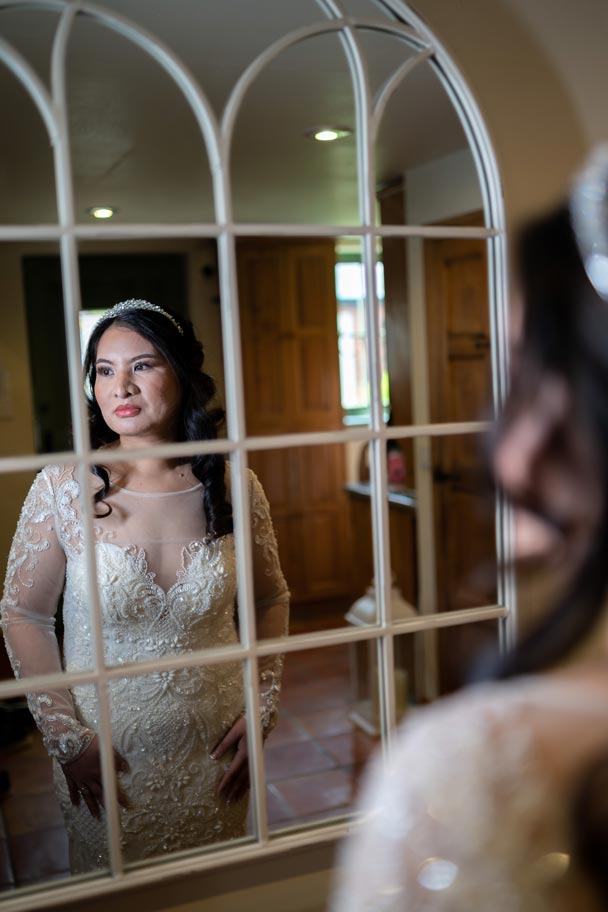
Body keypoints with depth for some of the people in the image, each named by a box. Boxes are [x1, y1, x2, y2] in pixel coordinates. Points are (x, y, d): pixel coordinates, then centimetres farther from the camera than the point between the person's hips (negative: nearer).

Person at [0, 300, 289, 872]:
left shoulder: (233, 487, -9)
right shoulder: (62, 488, -14)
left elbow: (270, 600, 4)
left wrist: (263, 707, -2)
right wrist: (66, 738, -7)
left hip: (215, 745, 2)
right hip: (105, 752, -1)